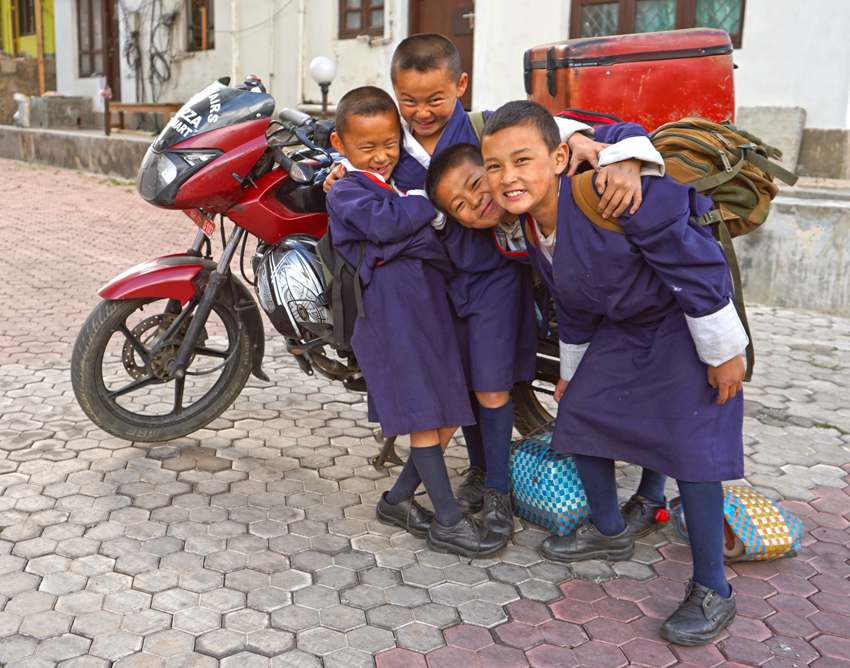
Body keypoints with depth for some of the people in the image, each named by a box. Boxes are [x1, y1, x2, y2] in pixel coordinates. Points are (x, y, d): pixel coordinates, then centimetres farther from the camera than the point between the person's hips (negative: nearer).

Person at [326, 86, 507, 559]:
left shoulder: (406, 180, 23)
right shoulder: (346, 191, -1)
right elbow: (384, 222, -20)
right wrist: (432, 196, -12)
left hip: (432, 298, 8)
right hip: (391, 306, -8)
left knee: (450, 412, 9)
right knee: (423, 413, -6)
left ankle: (399, 499, 23)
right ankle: (448, 521, 2)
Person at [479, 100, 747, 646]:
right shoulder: (531, 224, -7)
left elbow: (698, 266, -26)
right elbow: (573, 305, 11)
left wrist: (724, 353, -18)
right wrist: (573, 370, 21)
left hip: (687, 319, -8)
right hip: (623, 325, 8)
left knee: (690, 441, -12)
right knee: (580, 412, 7)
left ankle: (712, 591, 4)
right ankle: (610, 532, 31)